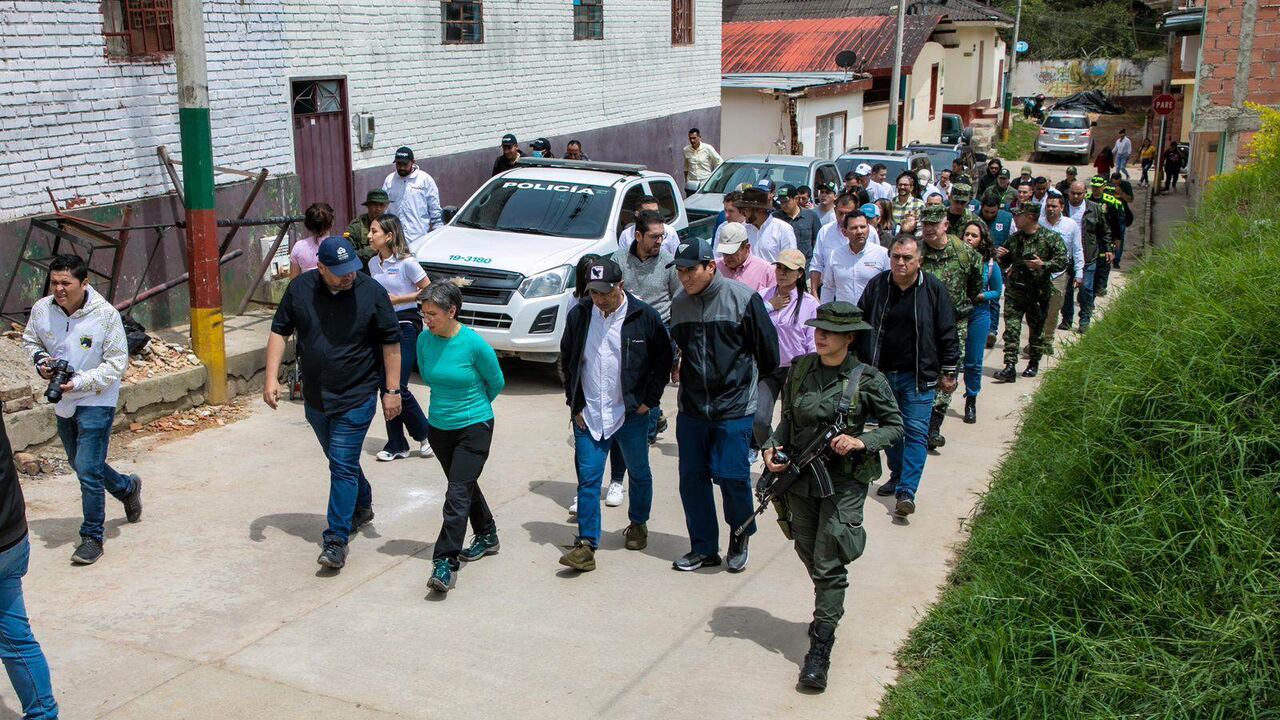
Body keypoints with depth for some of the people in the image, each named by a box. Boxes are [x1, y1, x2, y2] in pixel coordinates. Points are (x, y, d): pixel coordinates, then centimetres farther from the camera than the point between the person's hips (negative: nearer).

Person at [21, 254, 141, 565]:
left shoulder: (106, 315, -19)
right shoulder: (41, 309, -6)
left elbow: (117, 362, -14)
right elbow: (30, 341, 13)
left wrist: (80, 381, -23)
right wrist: (40, 361, -8)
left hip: (96, 402, -6)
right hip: (62, 401, 6)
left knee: (87, 469, -9)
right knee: (79, 464, 21)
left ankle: (92, 537, 5)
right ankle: (127, 487, 47)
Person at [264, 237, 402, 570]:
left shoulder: (372, 292, -12)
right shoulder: (300, 289, -4)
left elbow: (391, 343, -5)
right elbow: (279, 332, 4)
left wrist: (392, 391, -7)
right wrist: (271, 378, -5)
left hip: (357, 397, -4)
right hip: (315, 396, 5)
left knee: (343, 466, -8)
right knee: (341, 459, 20)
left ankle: (337, 539, -3)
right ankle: (362, 507, 44)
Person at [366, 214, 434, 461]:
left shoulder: (406, 262, -11)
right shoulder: (373, 264, 8)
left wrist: (397, 299, -13)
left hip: (406, 326, -7)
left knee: (398, 388, -10)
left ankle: (425, 433, 12)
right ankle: (396, 445, 14)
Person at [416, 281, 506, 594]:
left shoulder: (474, 344, -19)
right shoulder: (424, 340, -6)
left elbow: (497, 382, -2)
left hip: (474, 427, -5)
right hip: (439, 426, 6)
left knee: (458, 493, -13)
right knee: (466, 486, 19)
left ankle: (446, 562, -15)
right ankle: (487, 537, 39)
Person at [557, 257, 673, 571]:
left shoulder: (645, 316, -9)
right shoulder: (579, 315, -1)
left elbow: (663, 360, 0)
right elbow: (567, 360, 11)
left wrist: (649, 400, -4)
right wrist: (574, 403, 6)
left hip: (631, 414, -1)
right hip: (588, 415, 1)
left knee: (639, 473, 16)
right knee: (588, 479, -4)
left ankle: (638, 524, 39)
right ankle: (586, 545, -2)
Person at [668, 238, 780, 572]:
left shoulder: (743, 298, -11)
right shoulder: (679, 303, 5)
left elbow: (767, 348, -2)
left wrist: (743, 378, 8)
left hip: (735, 407, -5)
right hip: (691, 407, 5)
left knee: (731, 475, -6)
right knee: (692, 477, 6)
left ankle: (740, 539, 20)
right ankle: (703, 548, 20)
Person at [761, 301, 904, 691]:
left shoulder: (867, 380, -9)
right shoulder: (799, 369, 2)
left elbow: (896, 426, -2)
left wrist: (861, 442, -18)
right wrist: (772, 447, -5)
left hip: (843, 481, -4)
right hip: (799, 479, 5)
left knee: (829, 564, -7)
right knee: (809, 557, 16)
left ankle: (820, 649, -3)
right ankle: (828, 613, 42)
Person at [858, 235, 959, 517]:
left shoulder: (933, 289, -5)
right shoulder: (876, 287, 1)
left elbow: (947, 333, 0)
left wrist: (948, 371, 1)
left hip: (918, 377, -3)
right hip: (882, 373, 3)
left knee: (916, 432, -6)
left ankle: (906, 491, -6)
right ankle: (897, 476, 33)